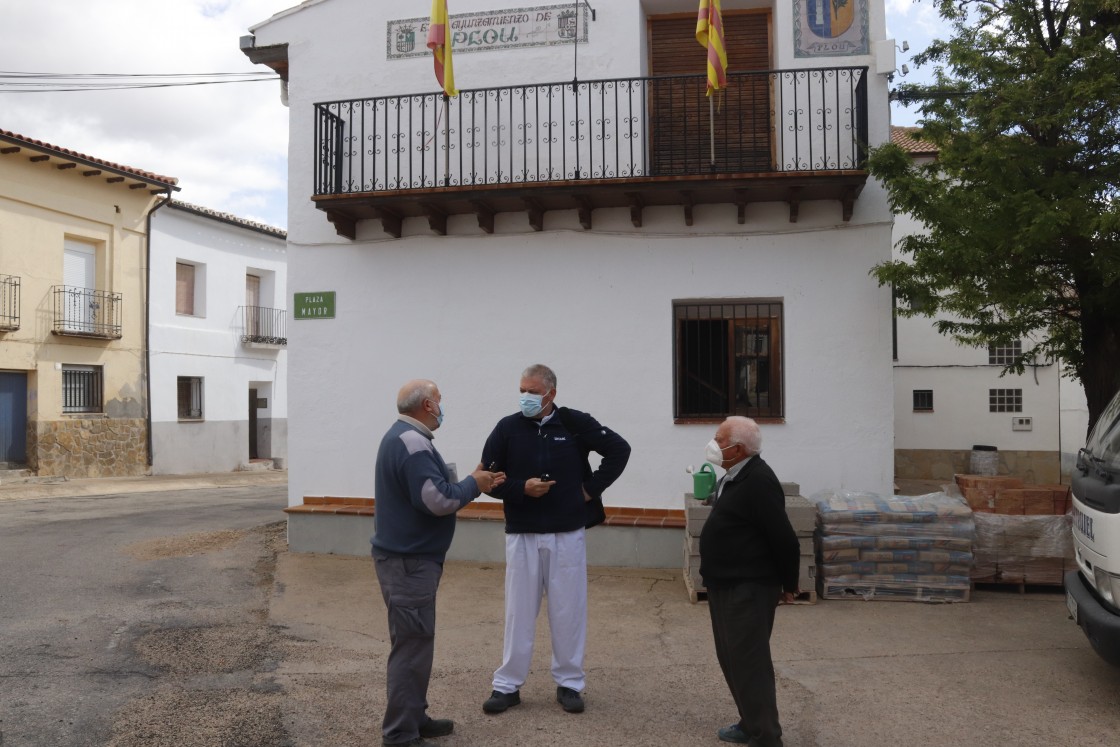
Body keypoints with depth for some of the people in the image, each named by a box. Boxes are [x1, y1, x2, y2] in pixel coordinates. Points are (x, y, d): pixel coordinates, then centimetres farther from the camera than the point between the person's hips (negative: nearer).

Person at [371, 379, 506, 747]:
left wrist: (473, 482, 5)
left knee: (415, 642, 18)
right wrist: (474, 485, -10)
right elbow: (438, 500, -25)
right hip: (409, 560, -11)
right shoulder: (412, 441, -20)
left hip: (406, 556, 11)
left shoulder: (403, 436, 15)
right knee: (411, 646, -4)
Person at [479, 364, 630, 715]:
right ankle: (507, 685, 18)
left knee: (568, 610, 7)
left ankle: (569, 683, 21)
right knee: (518, 611, 6)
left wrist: (592, 487, -3)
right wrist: (521, 489, -15)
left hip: (567, 535, 0)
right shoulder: (507, 428, -2)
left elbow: (619, 449, 2)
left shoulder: (575, 423, -4)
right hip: (522, 536, 0)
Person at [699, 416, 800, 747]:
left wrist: (788, 584, -9)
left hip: (748, 589, -10)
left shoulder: (758, 482, -22)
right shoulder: (735, 476, 10)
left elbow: (784, 538, -20)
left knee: (749, 663, -4)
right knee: (731, 658, 18)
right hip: (726, 585, 10)